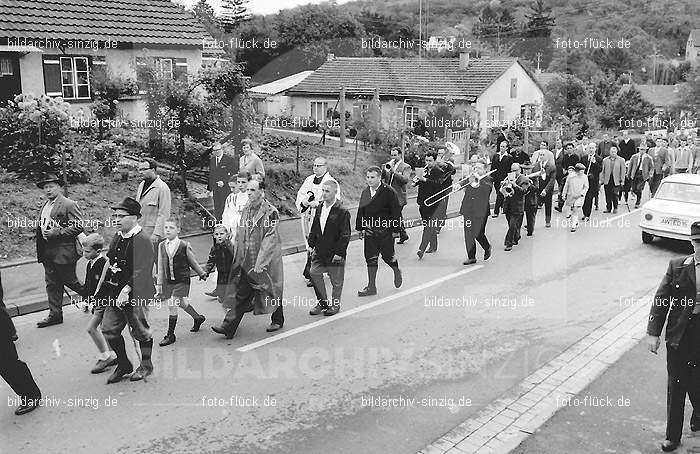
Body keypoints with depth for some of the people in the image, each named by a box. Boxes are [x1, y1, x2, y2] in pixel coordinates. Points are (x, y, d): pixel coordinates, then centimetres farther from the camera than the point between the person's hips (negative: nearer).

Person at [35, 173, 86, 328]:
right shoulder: (45, 206, 15)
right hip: (48, 253, 8)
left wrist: (56, 233, -22)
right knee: (52, 284, 10)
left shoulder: (69, 205, -11)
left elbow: (78, 226, -19)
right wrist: (38, 233, 11)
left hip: (64, 252, -8)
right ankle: (55, 315, 17)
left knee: (69, 281, 2)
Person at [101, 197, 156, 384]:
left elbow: (141, 272, -24)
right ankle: (123, 365, 25)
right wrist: (108, 281, 5)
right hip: (115, 294, 8)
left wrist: (126, 290, -30)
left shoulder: (142, 240, -17)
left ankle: (146, 366, 27)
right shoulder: (117, 238, 9)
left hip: (135, 295, -8)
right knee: (109, 329, 8)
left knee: (140, 332, 7)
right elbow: (110, 262, 18)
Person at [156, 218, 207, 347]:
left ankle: (170, 335, 1)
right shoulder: (162, 246, 2)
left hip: (182, 280, -5)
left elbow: (193, 262, 4)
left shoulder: (184, 245, -10)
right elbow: (160, 267, 9)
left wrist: (202, 274, 14)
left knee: (172, 305, -10)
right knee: (182, 304, 12)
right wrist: (159, 284, 10)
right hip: (168, 281, 5)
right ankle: (198, 317, 40)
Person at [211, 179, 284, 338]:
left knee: (272, 291, 12)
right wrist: (238, 257, 10)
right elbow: (240, 235, 15)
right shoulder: (247, 210, 8)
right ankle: (228, 327, 3)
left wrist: (259, 264, -22)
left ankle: (278, 320, 33)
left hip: (266, 261, -5)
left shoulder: (270, 212, -14)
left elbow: (270, 240, -19)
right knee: (241, 294, 3)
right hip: (247, 261, 6)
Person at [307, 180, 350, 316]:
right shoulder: (319, 209, 6)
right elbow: (314, 229, 14)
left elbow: (345, 235, -14)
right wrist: (311, 244, 7)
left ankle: (335, 304, 25)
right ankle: (322, 302, 20)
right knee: (314, 274, 3)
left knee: (336, 280, 7)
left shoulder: (342, 212, -14)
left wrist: (339, 252, -16)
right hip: (319, 251, 6)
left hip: (335, 253, -5)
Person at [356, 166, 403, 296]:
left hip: (385, 231, -5)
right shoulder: (365, 192, 6)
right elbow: (361, 211, 12)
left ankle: (397, 272, 38)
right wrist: (360, 228, 10)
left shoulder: (389, 192, -11)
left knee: (387, 256, 5)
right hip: (369, 231, 5)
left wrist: (395, 230, -11)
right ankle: (371, 287, 13)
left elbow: (395, 212, -9)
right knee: (370, 258, 5)